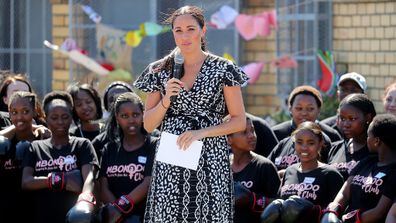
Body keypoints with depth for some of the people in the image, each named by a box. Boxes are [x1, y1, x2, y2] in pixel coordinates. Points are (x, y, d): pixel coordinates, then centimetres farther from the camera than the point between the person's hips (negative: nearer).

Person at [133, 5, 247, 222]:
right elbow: (148, 125, 10)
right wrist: (166, 99, -7)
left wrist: (201, 132, -11)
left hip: (210, 161, -2)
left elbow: (239, 121, 2)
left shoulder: (223, 69, 2)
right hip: (170, 162, 2)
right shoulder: (160, 71, 8)